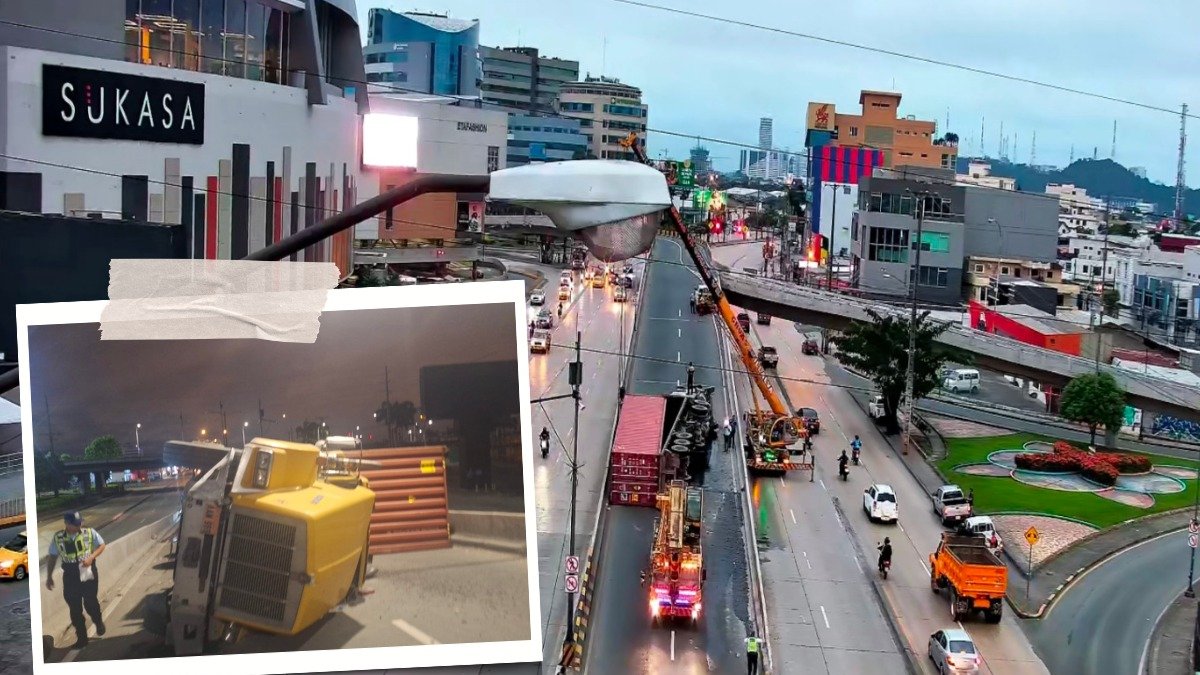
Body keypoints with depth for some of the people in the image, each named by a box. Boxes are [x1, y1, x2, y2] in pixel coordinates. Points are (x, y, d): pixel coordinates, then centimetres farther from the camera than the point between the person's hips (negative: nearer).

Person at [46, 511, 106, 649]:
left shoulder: (89, 533, -8)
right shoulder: (57, 538, -6)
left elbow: (101, 545, 2)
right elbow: (52, 557, 5)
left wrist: (91, 557, -16)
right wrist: (49, 577, 8)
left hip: (89, 574, -1)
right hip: (70, 577, 1)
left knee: (90, 604, 7)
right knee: (75, 609, 6)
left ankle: (99, 622, 39)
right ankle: (81, 638, 19)